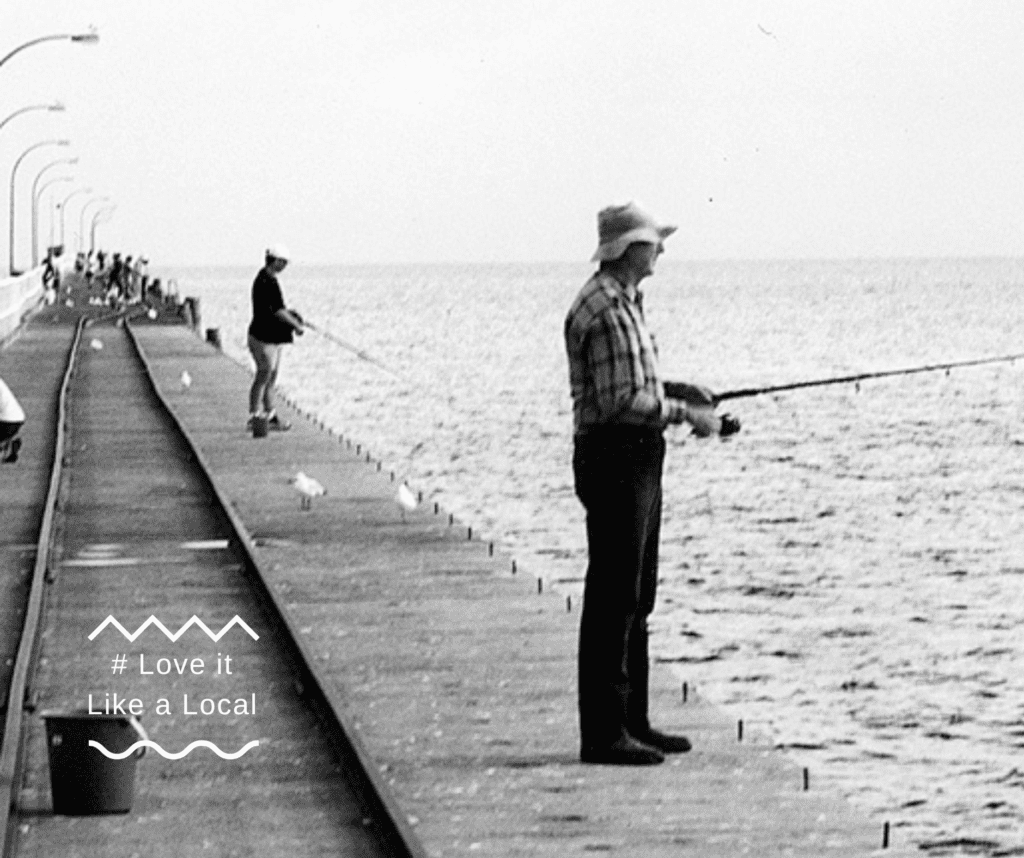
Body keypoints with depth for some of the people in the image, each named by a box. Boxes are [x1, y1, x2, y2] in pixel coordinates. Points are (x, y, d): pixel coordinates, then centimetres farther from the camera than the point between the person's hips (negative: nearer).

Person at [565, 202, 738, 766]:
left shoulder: (623, 302, 17)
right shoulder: (605, 309, -17)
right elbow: (622, 401, -22)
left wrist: (682, 395, 12)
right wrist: (687, 414, -14)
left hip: (638, 463, 11)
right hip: (613, 457, -11)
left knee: (635, 597, 15)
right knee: (612, 598, -9)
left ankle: (631, 722, 21)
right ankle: (603, 733, -8)